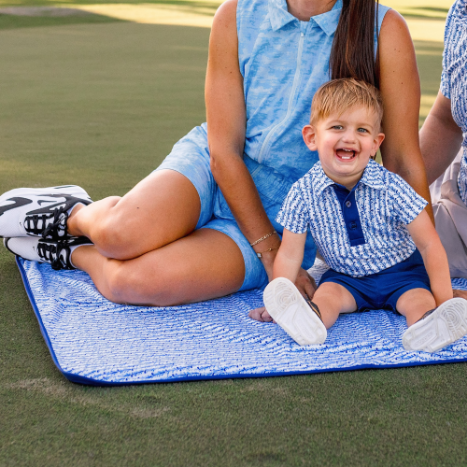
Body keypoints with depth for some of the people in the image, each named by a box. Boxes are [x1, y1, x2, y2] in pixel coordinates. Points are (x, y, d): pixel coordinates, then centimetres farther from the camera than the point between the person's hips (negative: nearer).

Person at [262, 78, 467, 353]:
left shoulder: (391, 188, -18)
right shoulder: (304, 194, -15)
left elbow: (429, 244, -15)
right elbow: (289, 254, -8)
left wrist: (444, 302, -20)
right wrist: (281, 300, -16)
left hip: (401, 272, -1)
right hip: (347, 278, 2)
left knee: (418, 299, -29)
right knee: (327, 293, -27)